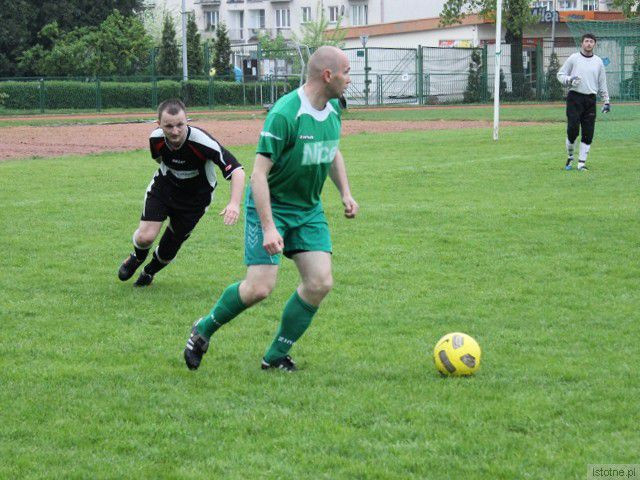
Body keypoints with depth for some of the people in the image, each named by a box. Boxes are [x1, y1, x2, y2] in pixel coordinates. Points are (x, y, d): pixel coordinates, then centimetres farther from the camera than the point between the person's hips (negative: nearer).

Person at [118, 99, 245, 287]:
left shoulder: (202, 142, -35)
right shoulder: (156, 138, -21)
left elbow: (237, 171, -38)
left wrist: (234, 204, -52)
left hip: (195, 198, -2)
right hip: (163, 186, 2)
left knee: (168, 250, 4)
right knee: (146, 237, -17)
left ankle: (149, 271, 40)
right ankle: (137, 257, 21)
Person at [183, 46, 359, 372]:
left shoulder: (333, 109, 2)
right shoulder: (285, 114, -24)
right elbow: (259, 172, -24)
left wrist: (345, 193, 11)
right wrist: (268, 227, -28)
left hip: (309, 209, 7)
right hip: (270, 206, -7)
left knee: (320, 283, -6)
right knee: (260, 287, -15)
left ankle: (276, 356, 9)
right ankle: (203, 330, 12)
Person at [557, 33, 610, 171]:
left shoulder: (598, 61, 13)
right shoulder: (573, 58, 4)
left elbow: (602, 83, 16)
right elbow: (560, 74, 7)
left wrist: (606, 101, 11)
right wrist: (569, 80, -15)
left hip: (590, 100, 3)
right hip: (574, 98, -3)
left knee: (588, 133, -1)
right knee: (573, 129, -9)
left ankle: (582, 163, 5)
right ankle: (570, 157, 13)